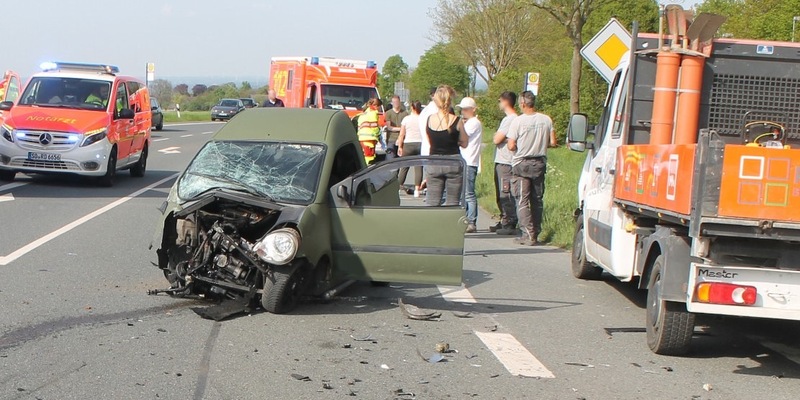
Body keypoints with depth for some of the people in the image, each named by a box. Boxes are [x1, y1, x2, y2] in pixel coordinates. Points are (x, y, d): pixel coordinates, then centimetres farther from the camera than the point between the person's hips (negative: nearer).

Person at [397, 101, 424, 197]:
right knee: (418, 168, 1)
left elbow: (401, 135, 0)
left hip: (408, 144, 0)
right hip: (420, 144, 0)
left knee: (404, 167, 7)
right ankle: (417, 189, -3)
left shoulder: (406, 119, -1)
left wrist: (400, 147, 6)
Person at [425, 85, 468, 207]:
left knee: (431, 203, 7)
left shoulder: (429, 120, -3)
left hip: (434, 164, 2)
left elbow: (430, 141, 9)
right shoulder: (457, 121, -10)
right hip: (454, 164, -2)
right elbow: (464, 143, 1)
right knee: (452, 203, 6)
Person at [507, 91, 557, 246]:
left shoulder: (518, 121, -13)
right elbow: (553, 143, 0)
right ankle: (536, 233, 15)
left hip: (522, 164, -4)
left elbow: (511, 146, -15)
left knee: (522, 200, -2)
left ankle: (528, 234, -10)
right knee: (537, 200, 12)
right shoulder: (546, 120, -1)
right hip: (540, 163, 4)